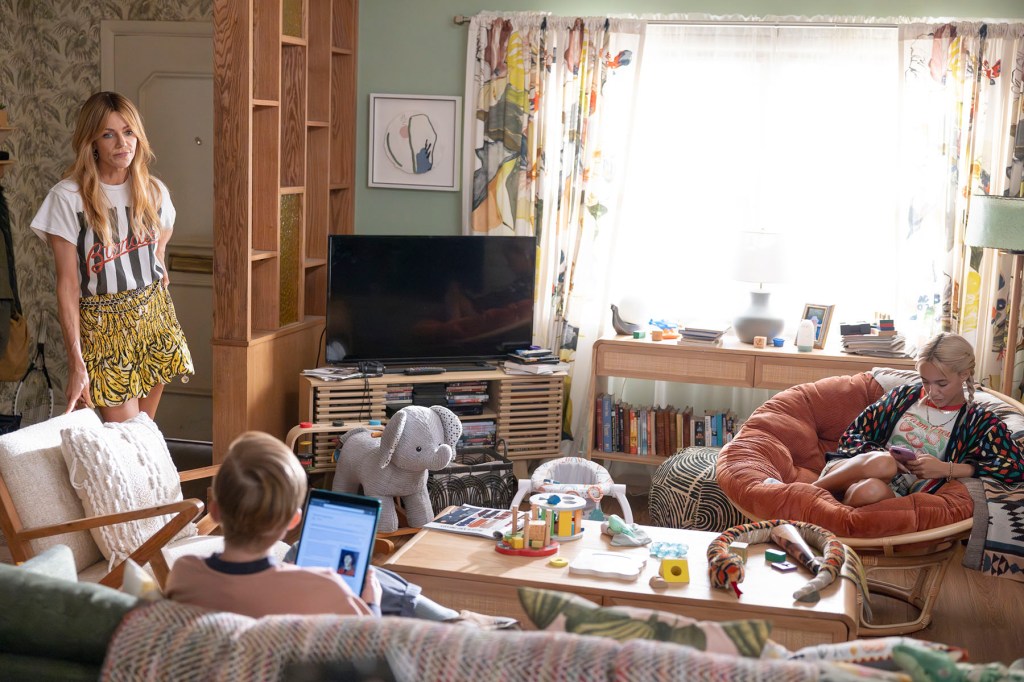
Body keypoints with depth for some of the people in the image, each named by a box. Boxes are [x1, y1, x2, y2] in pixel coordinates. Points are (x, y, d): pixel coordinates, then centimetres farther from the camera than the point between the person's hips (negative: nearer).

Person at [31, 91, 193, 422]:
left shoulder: (153, 191, 3)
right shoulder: (67, 197, -12)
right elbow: (67, 284, -13)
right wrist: (76, 362, -16)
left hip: (153, 317, 4)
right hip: (103, 327, -4)